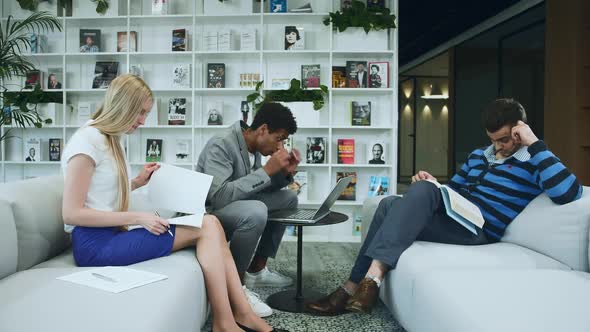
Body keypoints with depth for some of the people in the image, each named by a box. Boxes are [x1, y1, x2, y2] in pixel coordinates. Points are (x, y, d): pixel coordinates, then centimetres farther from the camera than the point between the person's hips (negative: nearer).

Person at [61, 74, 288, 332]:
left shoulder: (110, 139, 16)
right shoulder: (87, 141, -11)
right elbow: (71, 213, -16)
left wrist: (137, 182, 7)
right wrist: (138, 218, -18)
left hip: (112, 233, 8)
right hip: (95, 244, -8)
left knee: (211, 225, -9)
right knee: (207, 227, -17)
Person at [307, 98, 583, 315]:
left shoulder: (534, 162, 1)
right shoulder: (479, 155, 23)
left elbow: (568, 193, -20)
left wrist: (534, 144, -16)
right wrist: (430, 186, 3)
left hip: (478, 232, -7)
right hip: (448, 218, 7)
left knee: (422, 189, -31)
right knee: (390, 203, -15)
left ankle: (372, 276, -38)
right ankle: (354, 286, -17)